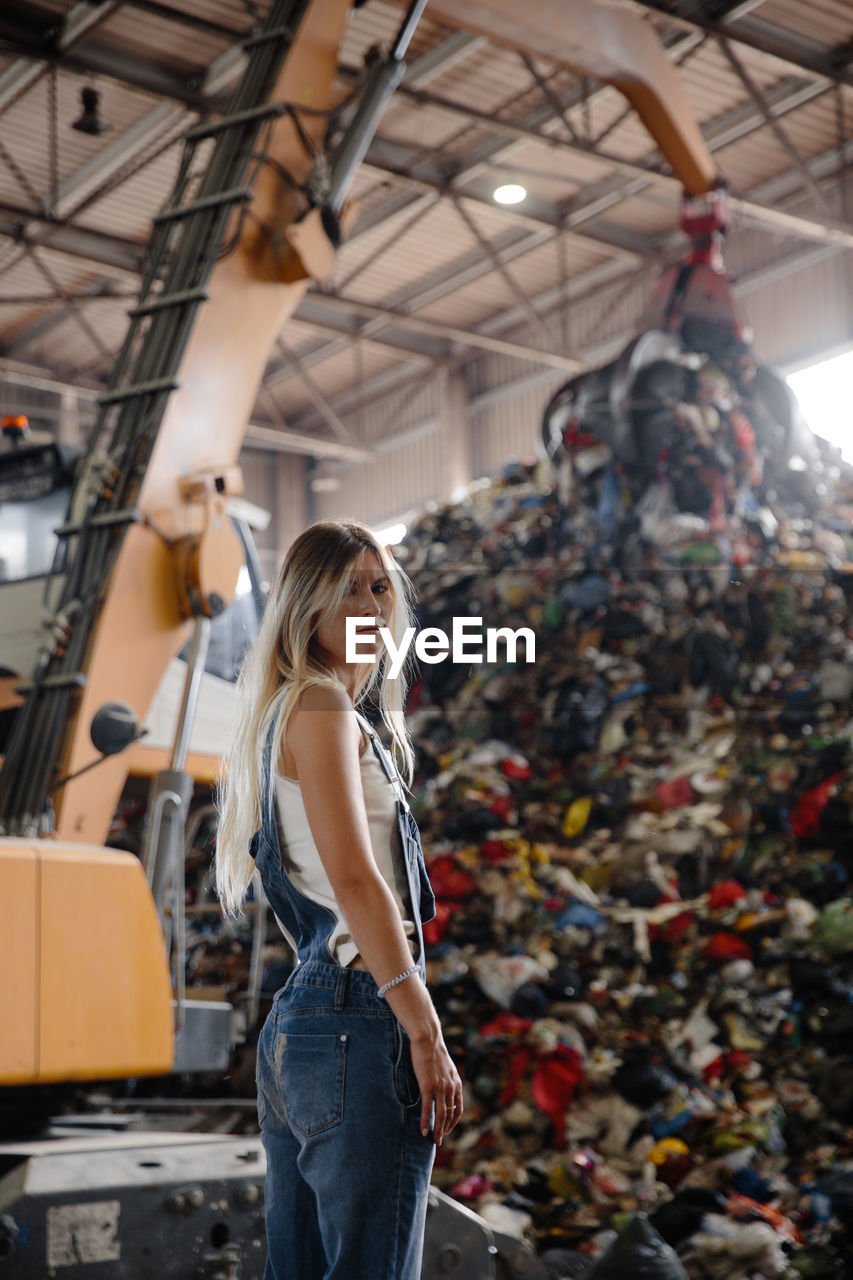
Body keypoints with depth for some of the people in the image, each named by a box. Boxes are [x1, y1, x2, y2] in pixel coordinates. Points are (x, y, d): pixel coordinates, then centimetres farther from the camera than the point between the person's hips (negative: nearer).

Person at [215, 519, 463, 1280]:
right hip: (358, 1017, -10)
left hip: (296, 1022, 10)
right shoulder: (320, 705, -7)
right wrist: (427, 1033, -17)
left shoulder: (295, 710, 22)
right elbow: (355, 879, -17)